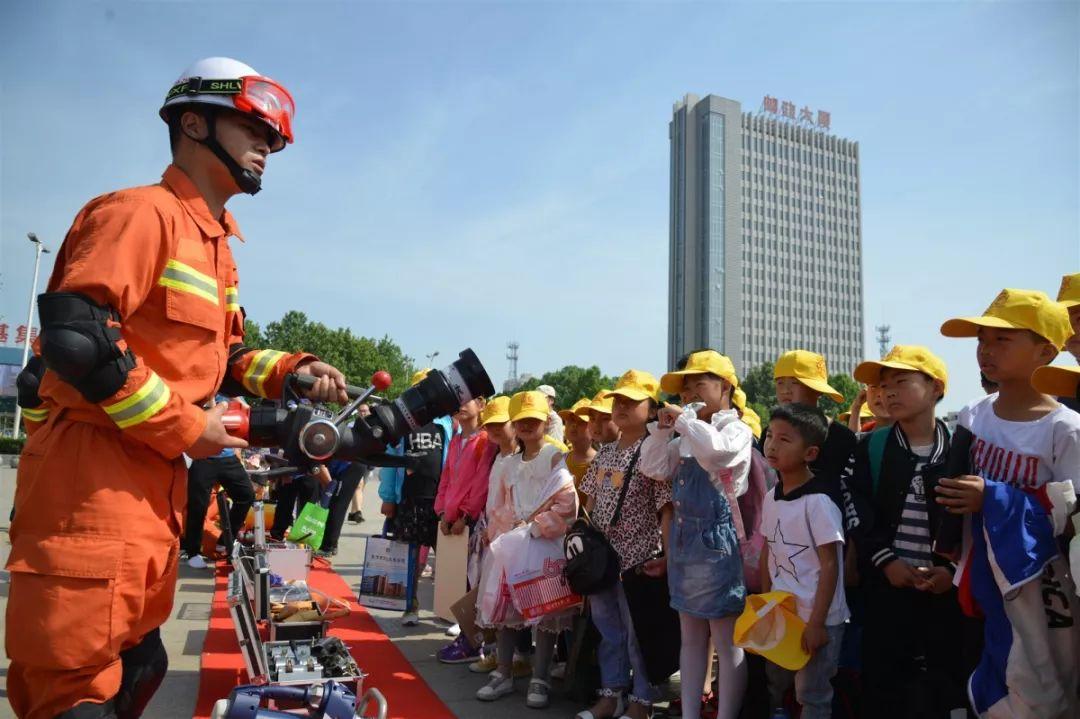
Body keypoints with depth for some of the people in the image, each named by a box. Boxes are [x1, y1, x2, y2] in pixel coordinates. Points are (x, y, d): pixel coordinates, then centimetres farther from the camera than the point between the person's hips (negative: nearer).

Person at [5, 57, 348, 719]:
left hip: (156, 481, 10)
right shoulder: (142, 211, -11)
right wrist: (185, 427, -17)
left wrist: (290, 371, 4)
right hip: (93, 475, -10)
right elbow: (74, 334, -23)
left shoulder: (214, 242, 18)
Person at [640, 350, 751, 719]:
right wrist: (663, 428, 1)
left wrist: (684, 418, -17)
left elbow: (713, 450, -31)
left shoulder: (737, 430, -8)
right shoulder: (688, 436, 13)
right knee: (691, 638, 15)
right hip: (684, 540, 8)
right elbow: (653, 469, 11)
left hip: (717, 542, -8)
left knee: (727, 642, 1)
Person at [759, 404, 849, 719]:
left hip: (816, 619, -7)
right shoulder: (771, 498, 2)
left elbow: (830, 566, -18)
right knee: (775, 687, 21)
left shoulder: (818, 501, -19)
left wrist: (816, 623, -18)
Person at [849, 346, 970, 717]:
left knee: (948, 681, 8)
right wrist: (885, 561, -12)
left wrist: (954, 569, -12)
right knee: (885, 680, 5)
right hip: (886, 585, 1)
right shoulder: (870, 447, 4)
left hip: (949, 587, 0)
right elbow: (856, 515, -1)